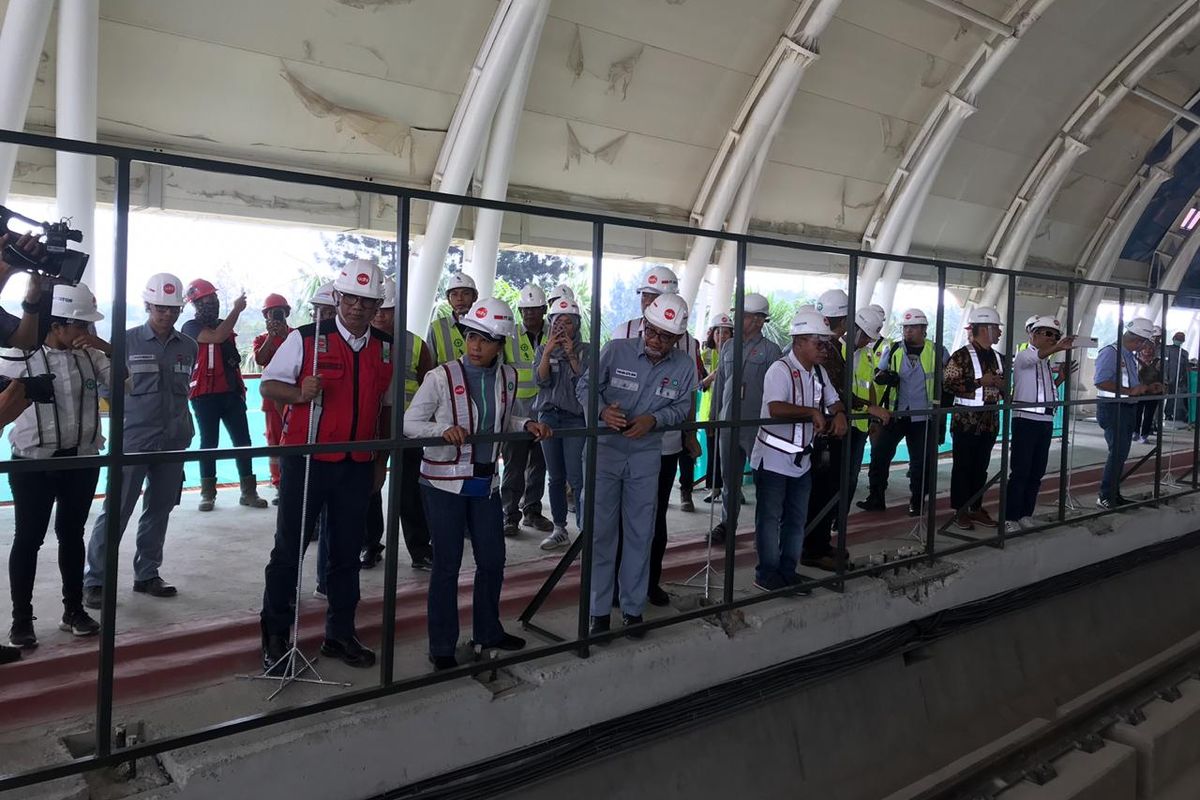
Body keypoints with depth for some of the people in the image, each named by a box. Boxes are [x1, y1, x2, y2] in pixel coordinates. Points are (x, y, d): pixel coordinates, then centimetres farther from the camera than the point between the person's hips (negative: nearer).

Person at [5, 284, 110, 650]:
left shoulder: (89, 355, 2)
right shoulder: (22, 355, -7)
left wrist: (105, 346, -12)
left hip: (82, 460, 4)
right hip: (34, 463, -3)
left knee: (72, 534, 14)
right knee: (28, 538, 4)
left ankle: (74, 610, 25)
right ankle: (21, 618, 16)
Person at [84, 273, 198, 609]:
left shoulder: (189, 347, 8)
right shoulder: (128, 340, -1)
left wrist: (182, 426, 13)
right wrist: (130, 385, -10)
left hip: (174, 439, 4)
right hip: (134, 438, -4)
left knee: (159, 509, 10)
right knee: (117, 510, -4)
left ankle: (147, 575, 22)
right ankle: (95, 579, 4)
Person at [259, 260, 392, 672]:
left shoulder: (387, 349, 8)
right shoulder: (305, 338, -4)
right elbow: (268, 385, 0)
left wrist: (381, 461, 15)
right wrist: (300, 394, -22)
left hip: (358, 466, 4)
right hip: (305, 461, -3)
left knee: (347, 552, 12)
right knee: (289, 549, 4)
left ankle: (340, 634, 25)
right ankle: (275, 637, 18)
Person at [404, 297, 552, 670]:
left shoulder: (507, 377, 2)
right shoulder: (441, 377, -13)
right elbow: (409, 423, -11)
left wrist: (527, 426, -2)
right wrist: (443, 430, -28)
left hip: (485, 482, 5)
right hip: (444, 482, -5)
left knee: (493, 559, 14)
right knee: (447, 565, 2)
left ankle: (488, 631, 35)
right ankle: (442, 647, 17)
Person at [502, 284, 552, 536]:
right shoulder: (509, 337, 3)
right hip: (516, 410, -2)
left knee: (539, 463, 11)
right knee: (514, 464, 0)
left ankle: (532, 511, 23)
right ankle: (511, 515, 8)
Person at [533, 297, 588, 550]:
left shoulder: (586, 350, 2)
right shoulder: (544, 349, 8)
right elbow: (542, 380, -6)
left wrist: (572, 356, -17)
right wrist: (548, 352, -16)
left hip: (576, 417, -3)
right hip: (548, 416, 3)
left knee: (576, 476, -12)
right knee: (556, 477, 8)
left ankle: (585, 527, -3)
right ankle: (560, 529, 16)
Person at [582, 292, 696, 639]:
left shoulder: (685, 365, -7)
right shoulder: (616, 350, -13)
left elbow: (683, 406, 1)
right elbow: (584, 386, -4)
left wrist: (654, 420, -18)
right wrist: (603, 411, -24)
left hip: (646, 456, 2)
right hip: (605, 450, -2)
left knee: (640, 533, 9)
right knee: (602, 531, 2)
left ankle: (633, 608, 24)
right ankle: (599, 610, 14)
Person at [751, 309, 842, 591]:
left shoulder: (819, 372, 8)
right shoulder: (780, 369, -18)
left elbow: (833, 402, 17)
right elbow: (775, 408, -32)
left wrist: (839, 414, -6)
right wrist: (812, 412, -28)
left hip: (802, 459, 8)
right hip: (774, 458, -8)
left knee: (797, 517, 14)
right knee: (770, 517, 2)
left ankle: (787, 571, 26)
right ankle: (766, 574, 12)